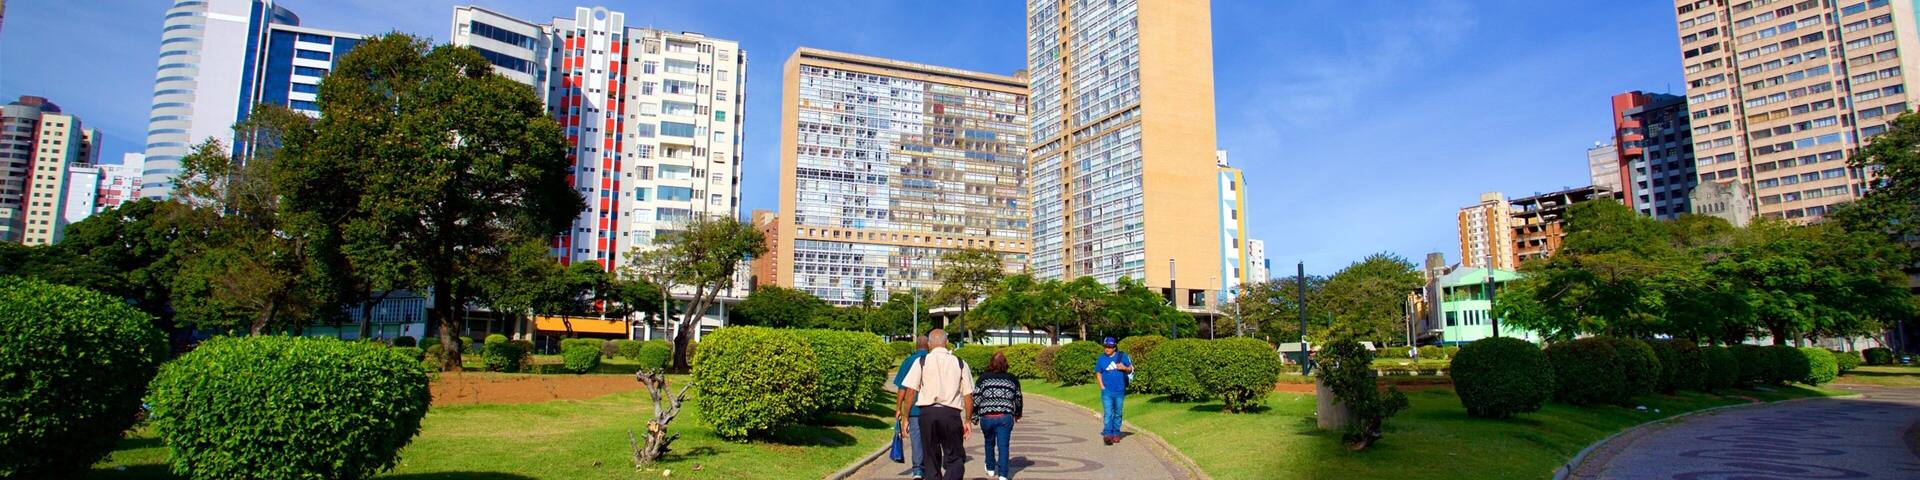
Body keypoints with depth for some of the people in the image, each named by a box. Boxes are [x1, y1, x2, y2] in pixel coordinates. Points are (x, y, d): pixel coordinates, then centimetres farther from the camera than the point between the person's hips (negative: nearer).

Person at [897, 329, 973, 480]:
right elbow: (968, 395, 5)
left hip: (927, 412, 1)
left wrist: (905, 417, 6)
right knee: (955, 459, 6)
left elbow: (910, 391, -1)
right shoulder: (960, 364, 7)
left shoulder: (921, 362, 5)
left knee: (931, 459, 13)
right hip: (951, 413, -1)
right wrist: (968, 420, 16)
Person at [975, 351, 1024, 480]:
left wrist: (974, 416, 7)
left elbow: (976, 398, -2)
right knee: (1003, 446, 2)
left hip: (987, 417, 0)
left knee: (989, 443, 22)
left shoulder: (983, 378, 1)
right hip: (1006, 417, 0)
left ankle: (990, 469, 37)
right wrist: (1018, 414, 30)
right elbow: (1018, 399, 14)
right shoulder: (1012, 379, 6)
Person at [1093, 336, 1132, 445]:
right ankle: (1107, 434, -12)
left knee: (1117, 414, 12)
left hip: (1119, 391, 1)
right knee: (1108, 413, -9)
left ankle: (1116, 433, 24)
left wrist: (1124, 368, -15)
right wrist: (1102, 387, -1)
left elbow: (1130, 370, 7)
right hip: (1107, 391, -1)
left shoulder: (1122, 356, -1)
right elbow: (1098, 373, 9)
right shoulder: (1101, 358, 1)